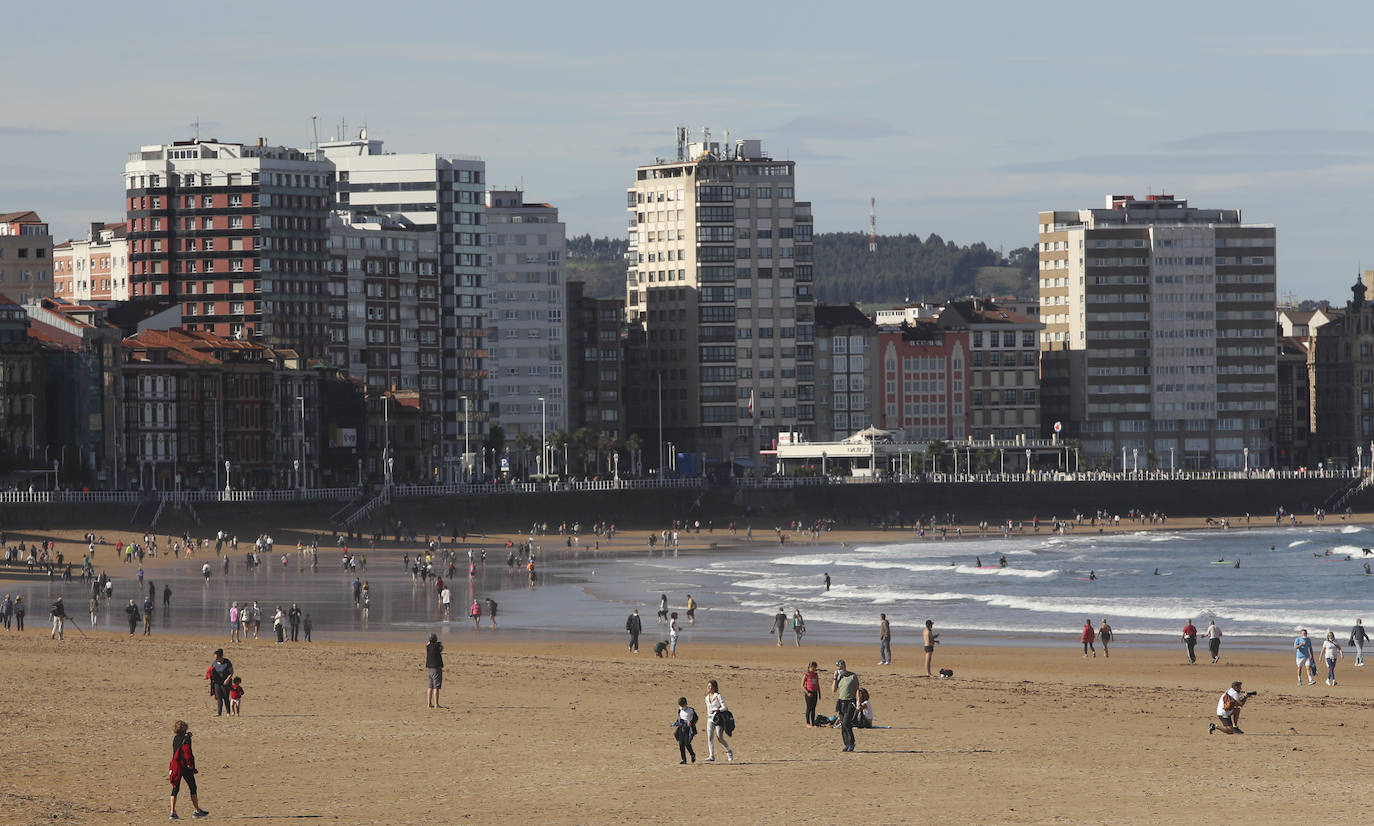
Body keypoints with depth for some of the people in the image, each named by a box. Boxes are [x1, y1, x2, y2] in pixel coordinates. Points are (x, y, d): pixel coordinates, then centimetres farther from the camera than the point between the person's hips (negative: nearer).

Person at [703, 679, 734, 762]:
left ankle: (729, 751, 19)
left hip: (719, 718, -6)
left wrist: (716, 710, -28)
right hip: (710, 719, 6)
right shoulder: (707, 698, 12)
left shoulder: (718, 696, -9)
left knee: (720, 738, -5)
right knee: (710, 737, -8)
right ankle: (711, 756, -9)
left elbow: (724, 708, -14)